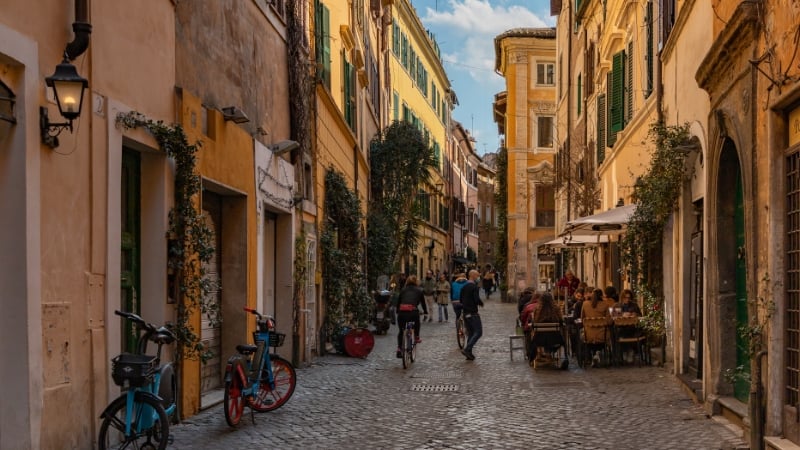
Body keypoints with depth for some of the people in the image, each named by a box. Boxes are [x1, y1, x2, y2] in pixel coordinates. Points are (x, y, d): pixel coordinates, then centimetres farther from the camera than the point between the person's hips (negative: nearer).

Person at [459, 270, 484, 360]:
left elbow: (461, 300, 16)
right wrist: (481, 303, -1)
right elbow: (477, 299, -20)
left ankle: (469, 353, 11)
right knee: (478, 332, -5)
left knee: (470, 333, 14)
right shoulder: (475, 287, -14)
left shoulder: (464, 287, 12)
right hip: (473, 313, -8)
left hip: (465, 313, 8)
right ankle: (467, 349, -16)